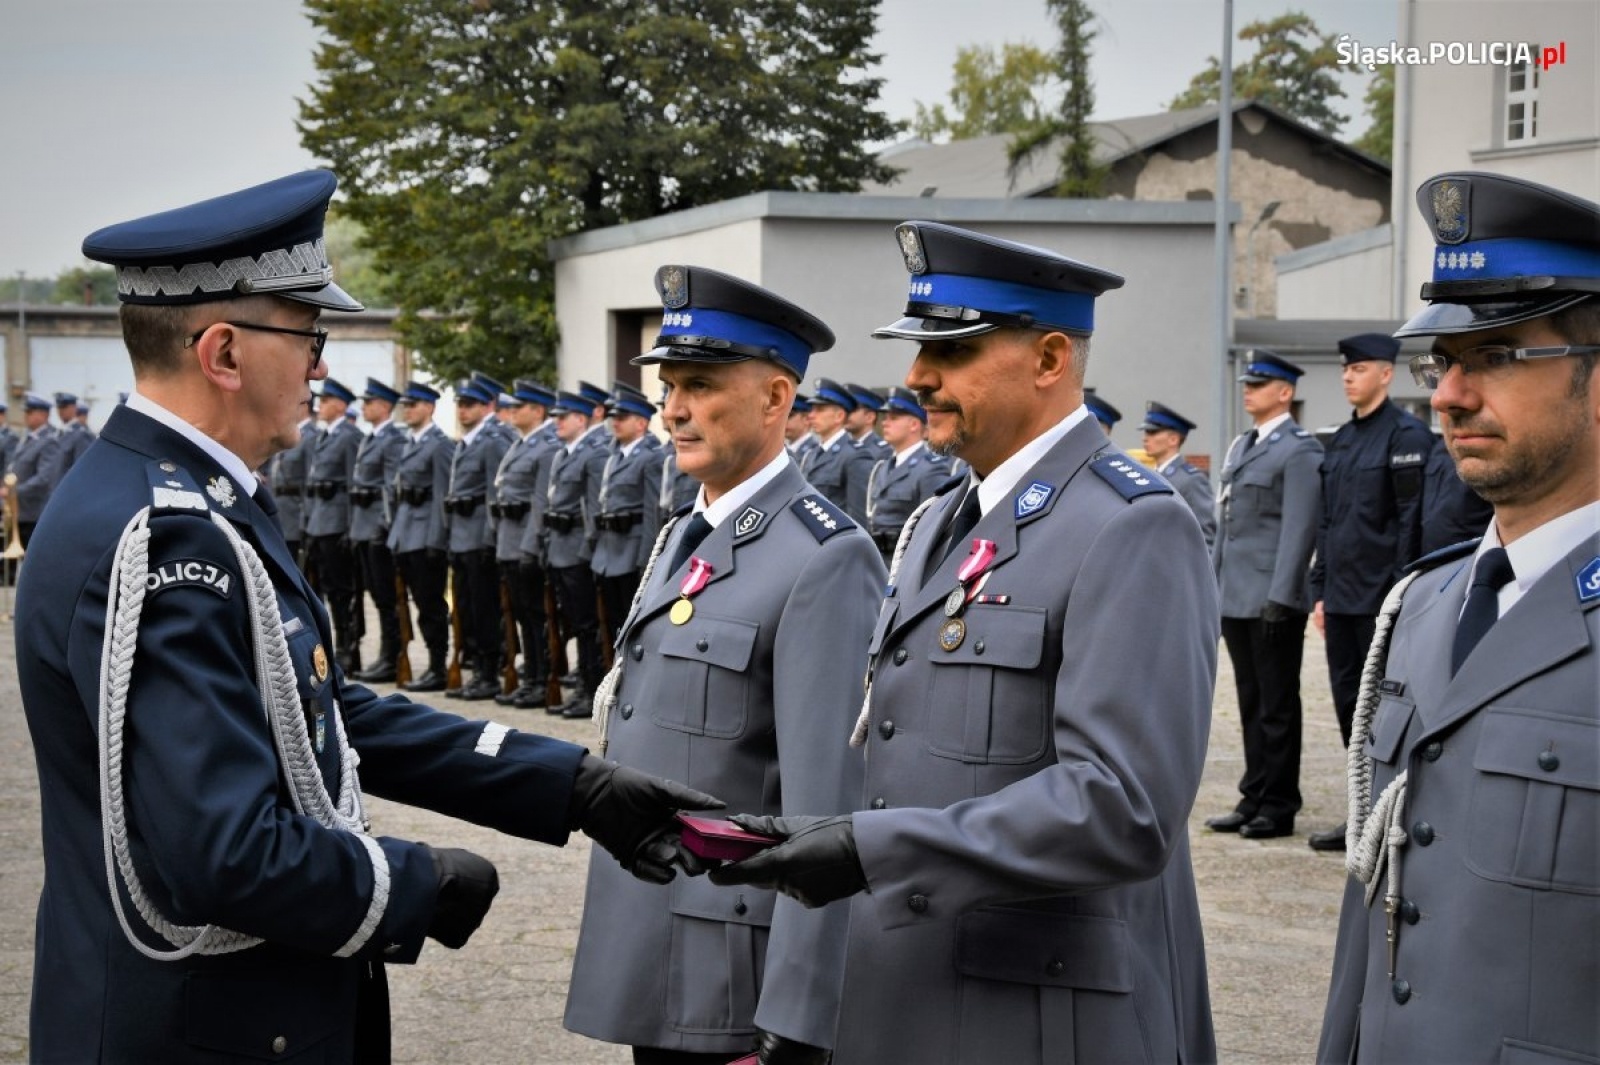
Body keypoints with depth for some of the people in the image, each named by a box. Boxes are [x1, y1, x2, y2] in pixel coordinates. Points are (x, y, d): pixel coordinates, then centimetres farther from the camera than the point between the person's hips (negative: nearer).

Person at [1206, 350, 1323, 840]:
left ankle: (1278, 806, 5)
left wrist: (1280, 597, -19)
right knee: (1251, 703, 12)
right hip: (1237, 599, 8)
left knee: (1277, 706, -1)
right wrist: (1212, 587, 17)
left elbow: (1299, 529, -15)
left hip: (1273, 601, -8)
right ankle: (1254, 799, 17)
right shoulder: (1240, 447, 17)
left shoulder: (1300, 451, -9)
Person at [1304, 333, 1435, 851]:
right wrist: (1320, 591, 14)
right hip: (1342, 597, 8)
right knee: (1349, 705, 10)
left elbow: (1411, 520, -13)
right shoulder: (1341, 440, 16)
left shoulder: (1407, 434, -8)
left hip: (1381, 599, -8)